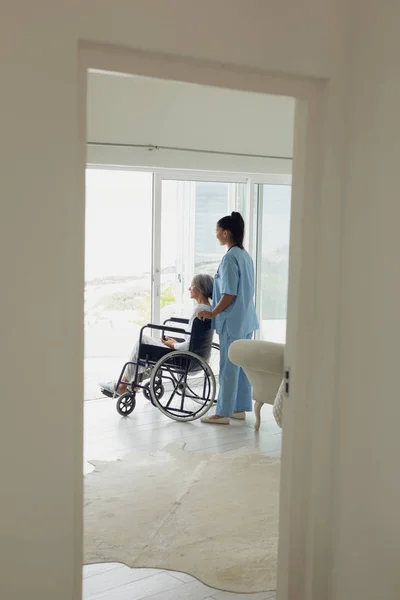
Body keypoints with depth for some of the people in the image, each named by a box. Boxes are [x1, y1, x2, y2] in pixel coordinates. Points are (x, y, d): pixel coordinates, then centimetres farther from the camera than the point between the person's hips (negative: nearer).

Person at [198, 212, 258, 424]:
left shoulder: (230, 258, -17)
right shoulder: (245, 256, 11)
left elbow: (229, 294, -20)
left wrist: (212, 313, -13)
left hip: (233, 320, -9)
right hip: (246, 319, 9)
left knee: (229, 367, -3)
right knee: (242, 365, 13)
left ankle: (223, 413, 3)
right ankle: (240, 408, 20)